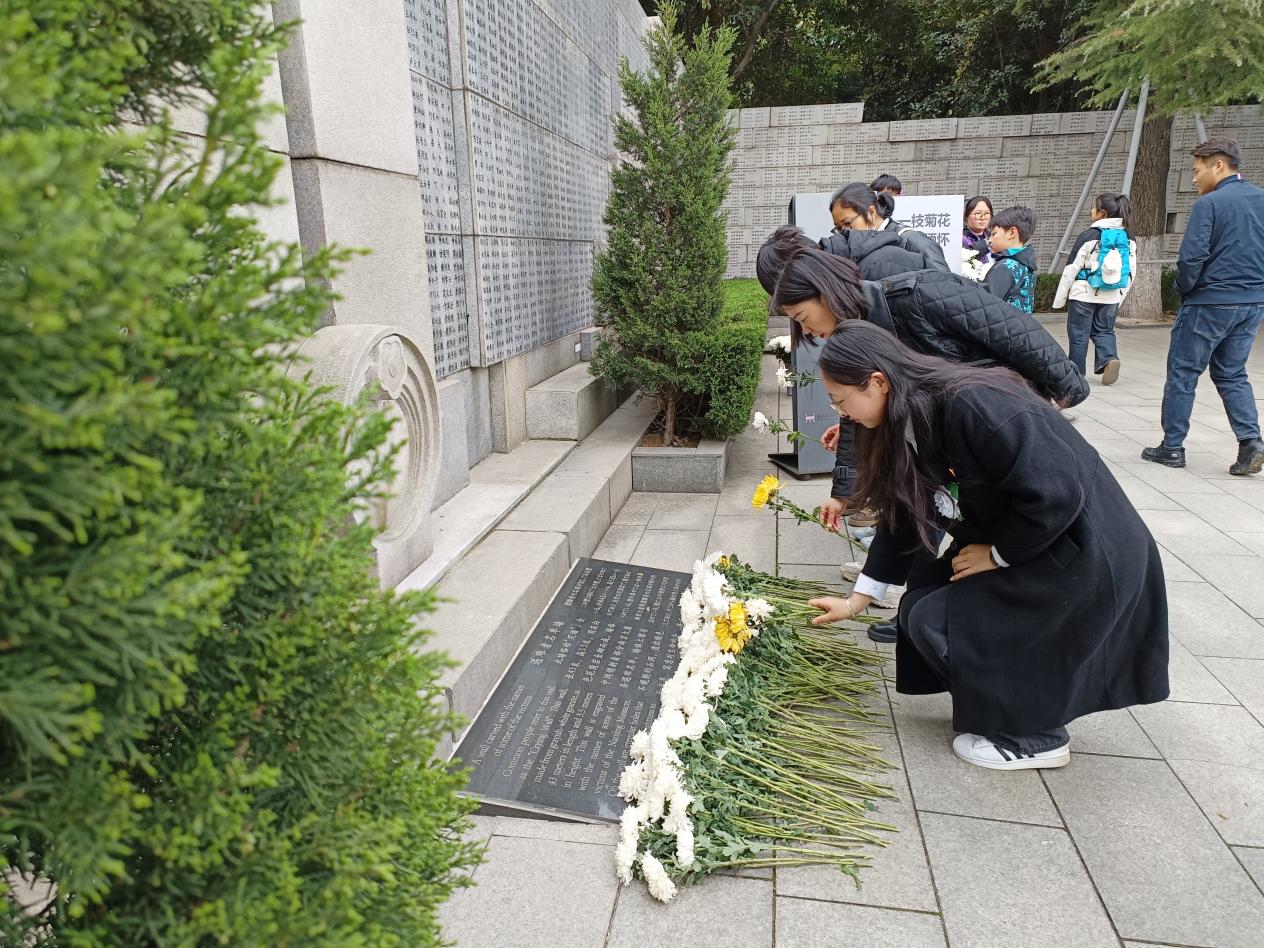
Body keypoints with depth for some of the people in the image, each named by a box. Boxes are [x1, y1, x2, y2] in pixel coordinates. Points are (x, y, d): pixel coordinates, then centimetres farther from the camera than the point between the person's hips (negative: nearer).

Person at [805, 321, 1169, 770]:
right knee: (927, 597, 6)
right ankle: (1010, 703, 25)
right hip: (1028, 544, 9)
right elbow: (903, 519, 7)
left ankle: (1037, 737, 11)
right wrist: (855, 602, 13)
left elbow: (1054, 496, -30)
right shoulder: (911, 422, -1)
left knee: (934, 618, -10)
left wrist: (998, 555, -14)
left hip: (1085, 554, -8)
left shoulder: (972, 408, -30)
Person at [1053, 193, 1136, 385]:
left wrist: (1059, 299, -3)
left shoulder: (1089, 236, -13)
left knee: (1079, 334, 6)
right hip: (1111, 296, 5)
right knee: (1104, 330, 17)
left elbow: (1071, 269, -10)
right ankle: (1109, 358, -10)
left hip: (1084, 294, -5)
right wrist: (1120, 297, 19)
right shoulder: (1129, 239, 3)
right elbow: (1130, 272, 9)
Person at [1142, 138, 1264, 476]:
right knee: (1232, 374, 16)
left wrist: (1184, 290, -2)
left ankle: (1172, 447, 10)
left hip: (1210, 304, -7)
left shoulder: (1209, 204, -13)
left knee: (1182, 373, 5)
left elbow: (1191, 257, -19)